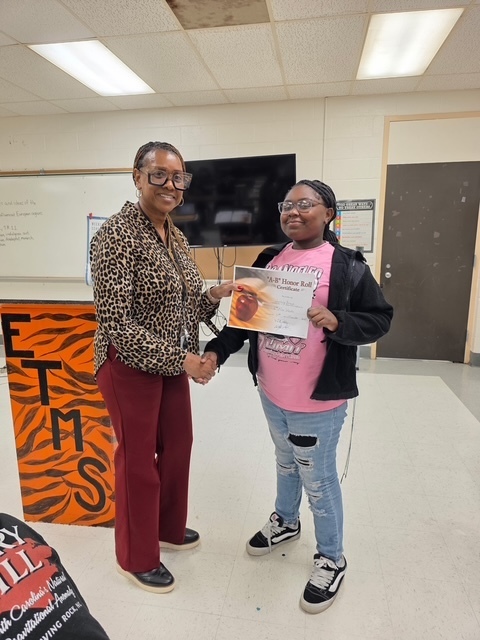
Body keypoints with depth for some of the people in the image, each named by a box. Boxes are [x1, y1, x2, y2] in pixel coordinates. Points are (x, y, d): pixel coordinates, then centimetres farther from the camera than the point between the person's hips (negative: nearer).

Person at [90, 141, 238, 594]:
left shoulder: (175, 236, 7)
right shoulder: (117, 235, -18)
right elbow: (116, 323, -22)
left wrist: (214, 295, -4)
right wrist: (180, 358, -23)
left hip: (172, 365, 8)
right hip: (130, 367, -7)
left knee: (178, 447, 19)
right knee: (138, 460, 9)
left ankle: (169, 529, 47)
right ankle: (136, 557, 36)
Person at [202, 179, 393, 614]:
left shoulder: (348, 266, -12)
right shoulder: (269, 260, 3)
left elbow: (379, 319, -10)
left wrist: (335, 320, -27)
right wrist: (217, 350, -8)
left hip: (318, 402, -5)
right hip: (271, 394, 6)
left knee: (318, 479, 11)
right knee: (286, 463, 26)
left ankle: (331, 558, 37)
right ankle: (285, 522, 53)